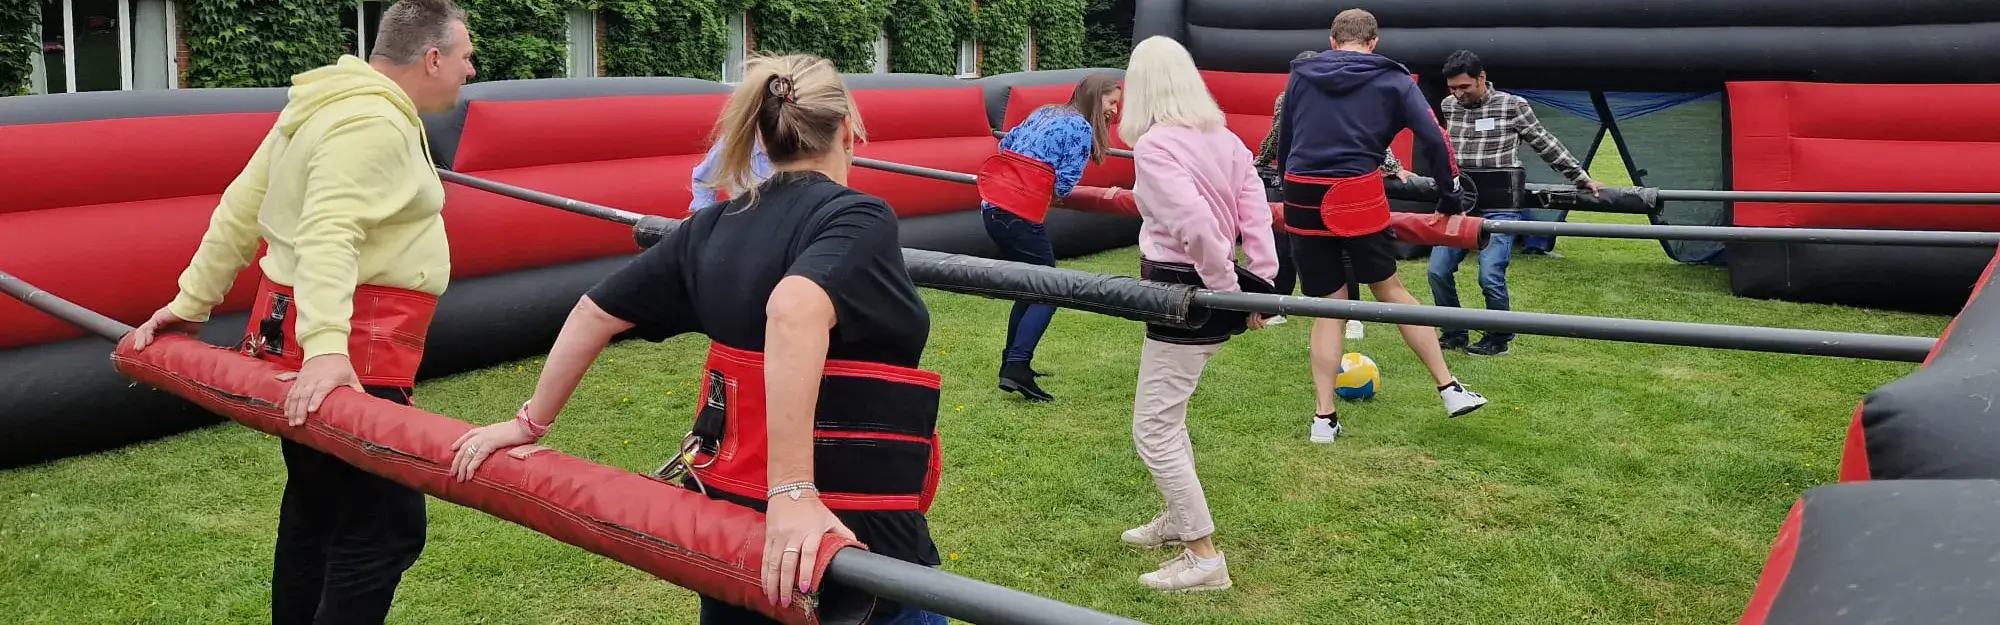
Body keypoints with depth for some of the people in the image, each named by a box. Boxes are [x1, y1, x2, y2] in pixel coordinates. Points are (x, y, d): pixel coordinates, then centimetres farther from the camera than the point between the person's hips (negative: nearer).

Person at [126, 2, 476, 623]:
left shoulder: (325, 106, 15)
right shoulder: (374, 125, -16)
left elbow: (241, 207, 17)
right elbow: (328, 237, -29)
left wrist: (190, 303, 20)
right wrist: (327, 348, -39)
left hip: (295, 332, 11)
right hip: (351, 352, -11)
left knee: (315, 505, 21)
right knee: (386, 526, -9)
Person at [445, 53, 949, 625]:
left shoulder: (715, 226, 6)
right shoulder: (856, 217, -14)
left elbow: (597, 311, 11)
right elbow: (795, 310, -34)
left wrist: (532, 423, 22)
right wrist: (794, 489, -37)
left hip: (727, 501, 7)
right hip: (851, 535, -7)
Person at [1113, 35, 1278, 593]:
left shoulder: (1153, 146, -17)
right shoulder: (1224, 138, 6)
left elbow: (1194, 223, -28)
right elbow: (1256, 214, -1)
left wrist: (1224, 288, -16)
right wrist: (1260, 285, -2)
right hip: (1211, 288, 9)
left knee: (1154, 429, 0)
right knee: (1166, 414, 26)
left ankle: (1204, 558, 4)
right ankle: (1180, 518, 40)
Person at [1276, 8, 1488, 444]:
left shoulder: (1300, 75, 14)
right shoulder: (1392, 79, 8)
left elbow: (1283, 143, 18)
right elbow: (1434, 140, 0)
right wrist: (1451, 197, 8)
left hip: (1303, 197, 2)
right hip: (1357, 197, -2)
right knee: (1389, 288, 16)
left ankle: (1323, 418, 6)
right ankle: (1450, 389, 19)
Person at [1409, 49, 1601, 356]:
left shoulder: (1513, 106, -4)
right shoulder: (1447, 106, 7)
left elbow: (1547, 145, 4)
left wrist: (1581, 178, 7)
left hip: (1499, 206, -5)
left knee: (1490, 276, -13)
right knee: (1438, 271, -1)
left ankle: (1498, 339, 9)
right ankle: (1454, 334, 18)